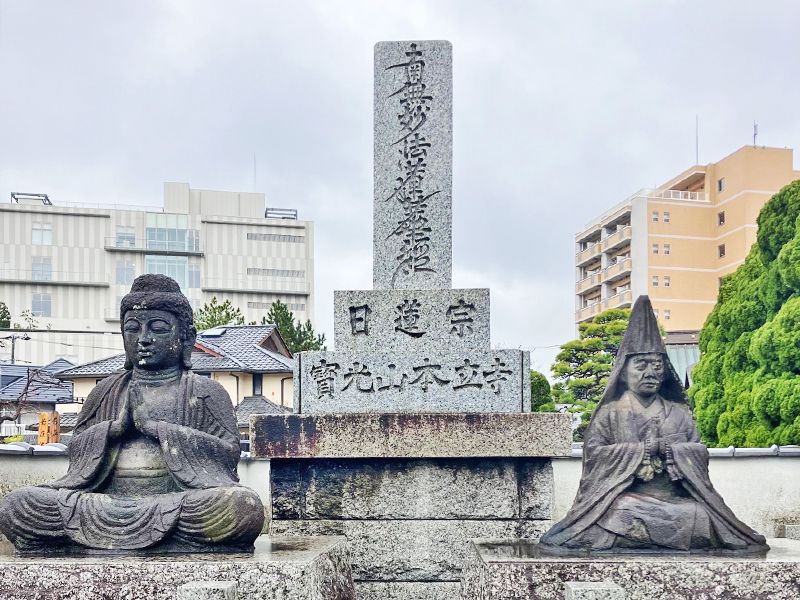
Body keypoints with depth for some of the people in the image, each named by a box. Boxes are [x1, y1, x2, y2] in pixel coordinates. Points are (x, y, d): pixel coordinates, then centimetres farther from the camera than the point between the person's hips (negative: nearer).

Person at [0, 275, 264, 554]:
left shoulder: (205, 392, 10)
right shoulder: (107, 391, 21)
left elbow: (229, 451, -4)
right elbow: (75, 448, 17)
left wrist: (156, 427, -8)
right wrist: (116, 427, -3)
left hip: (178, 506, -3)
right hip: (108, 503, 3)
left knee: (245, 506, -34)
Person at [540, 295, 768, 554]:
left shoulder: (679, 413, 21)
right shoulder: (610, 413, 12)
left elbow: (700, 452, 12)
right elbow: (593, 452, -3)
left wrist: (670, 450, -8)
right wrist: (645, 448, -7)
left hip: (675, 498, 3)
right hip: (625, 498, -3)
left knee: (700, 518, -28)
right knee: (625, 517, -35)